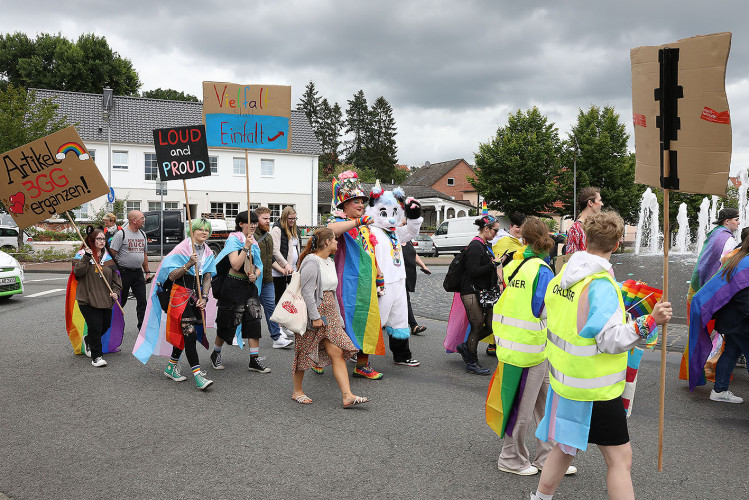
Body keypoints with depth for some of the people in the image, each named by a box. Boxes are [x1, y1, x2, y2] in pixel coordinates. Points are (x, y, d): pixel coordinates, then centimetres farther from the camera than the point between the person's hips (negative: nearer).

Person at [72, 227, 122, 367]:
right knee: (95, 327, -10)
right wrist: (86, 257, -23)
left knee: (105, 326, 12)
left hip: (105, 300, 5)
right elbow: (78, 272, -15)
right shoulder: (82, 255, 0)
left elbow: (116, 277, 13)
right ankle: (96, 356, 5)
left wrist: (115, 291, 0)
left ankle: (88, 340, 42)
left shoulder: (108, 256, 11)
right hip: (87, 299, -5)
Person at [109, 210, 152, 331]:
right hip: (124, 272, -5)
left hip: (138, 272, 6)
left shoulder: (143, 234, 12)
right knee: (121, 301, 5)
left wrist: (147, 271, 18)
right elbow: (112, 253, -10)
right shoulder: (121, 234, -9)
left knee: (142, 301, 2)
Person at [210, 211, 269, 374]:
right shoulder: (233, 239, -9)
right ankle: (216, 354, 27)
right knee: (228, 322, 4)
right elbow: (236, 265, -19)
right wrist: (246, 247, -23)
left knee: (254, 321, -2)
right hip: (234, 285, -6)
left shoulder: (253, 242, 12)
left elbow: (258, 266, 15)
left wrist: (255, 275, -6)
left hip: (250, 285, 6)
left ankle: (254, 360, 2)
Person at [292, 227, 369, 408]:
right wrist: (315, 317, -20)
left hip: (329, 313, 8)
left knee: (338, 353, -2)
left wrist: (337, 316, 19)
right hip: (313, 313, -8)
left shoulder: (329, 261, 14)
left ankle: (347, 396, -5)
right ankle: (297, 391, 26)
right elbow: (307, 292, -19)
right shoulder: (311, 262, -15)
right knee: (303, 353, 7)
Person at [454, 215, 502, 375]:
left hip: (484, 293, 10)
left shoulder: (485, 246, 15)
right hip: (472, 293, -9)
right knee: (477, 326, -3)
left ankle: (465, 347, 25)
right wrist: (493, 264, -22)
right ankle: (471, 363, 11)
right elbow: (473, 272, -22)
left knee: (491, 326, 7)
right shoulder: (475, 246, -15)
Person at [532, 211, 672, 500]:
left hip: (563, 379, 8)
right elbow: (611, 340, -25)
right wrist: (650, 322, -29)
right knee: (619, 457, 3)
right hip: (595, 389, -8)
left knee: (566, 446, 23)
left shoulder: (560, 278, 4)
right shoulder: (601, 285, -20)